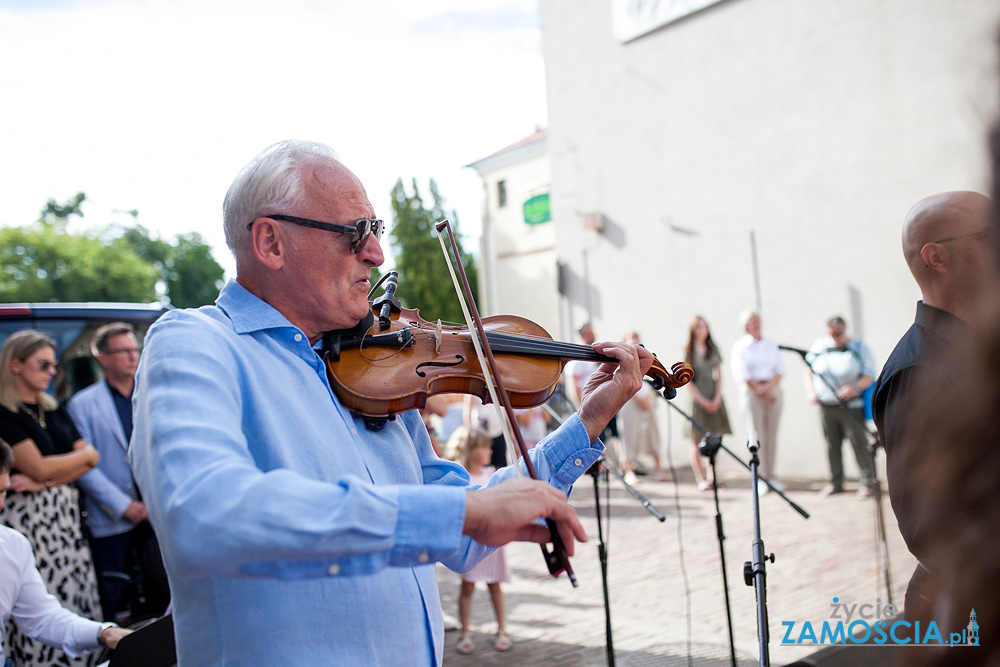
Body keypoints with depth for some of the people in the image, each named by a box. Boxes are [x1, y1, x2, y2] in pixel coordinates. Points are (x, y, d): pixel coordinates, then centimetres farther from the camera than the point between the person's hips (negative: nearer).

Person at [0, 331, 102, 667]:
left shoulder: (53, 410, 16)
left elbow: (89, 461, 9)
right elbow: (38, 466, -13)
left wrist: (43, 482, -8)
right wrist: (83, 456, 4)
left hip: (65, 514, 7)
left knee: (76, 600, 3)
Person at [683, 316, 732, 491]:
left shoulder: (713, 349, 11)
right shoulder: (688, 352, -2)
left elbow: (719, 375, 10)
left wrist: (717, 399, -3)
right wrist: (703, 401, -10)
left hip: (714, 396, 4)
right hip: (697, 398, -4)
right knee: (697, 440, -3)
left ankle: (712, 477, 9)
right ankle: (700, 479, 0)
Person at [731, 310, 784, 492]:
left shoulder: (771, 344, 14)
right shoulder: (740, 346, 1)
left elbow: (780, 369, 7)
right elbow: (742, 373, -6)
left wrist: (768, 386, -10)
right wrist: (761, 390, -10)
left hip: (773, 388, 4)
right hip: (751, 391, -4)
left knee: (772, 435, 3)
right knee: (757, 435, -6)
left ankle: (771, 476, 9)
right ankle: (760, 479, -3)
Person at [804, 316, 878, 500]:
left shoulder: (859, 347, -4)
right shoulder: (820, 345, 6)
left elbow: (869, 376, -5)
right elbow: (809, 368, 17)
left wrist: (855, 388, -23)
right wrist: (810, 390, 4)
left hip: (850, 405, -4)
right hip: (826, 405, 4)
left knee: (859, 442, -5)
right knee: (832, 444, 10)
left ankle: (867, 483, 3)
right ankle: (835, 483, 22)